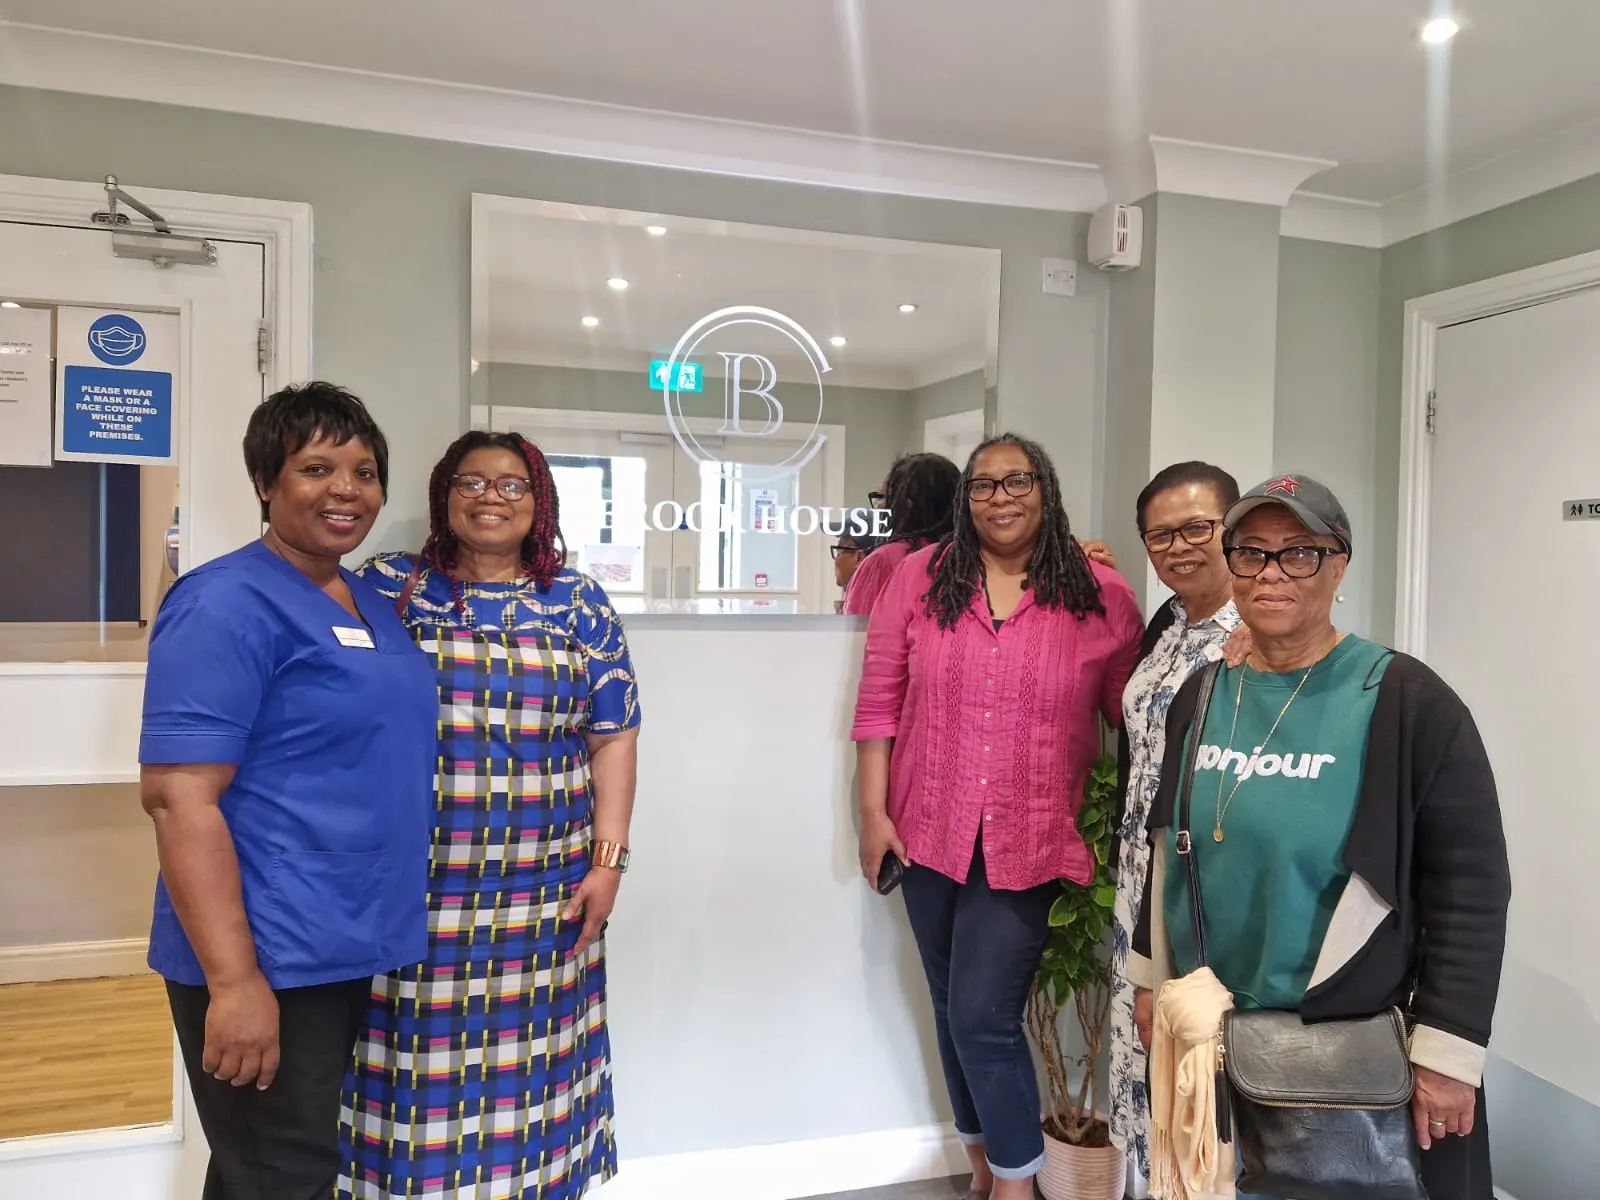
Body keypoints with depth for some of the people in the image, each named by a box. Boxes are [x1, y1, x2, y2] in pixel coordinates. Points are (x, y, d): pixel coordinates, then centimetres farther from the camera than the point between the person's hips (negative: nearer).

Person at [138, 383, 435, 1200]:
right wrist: (234, 979, -25)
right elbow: (177, 795, -22)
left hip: (353, 949, 8)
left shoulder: (376, 604, 9)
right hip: (271, 962, -8)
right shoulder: (228, 604, -16)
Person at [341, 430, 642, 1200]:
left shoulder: (579, 604, 6)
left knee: (523, 1069, 10)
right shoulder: (387, 586, 3)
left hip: (541, 893, 1)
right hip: (411, 886, -1)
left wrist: (608, 858, -1)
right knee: (416, 1066, 7)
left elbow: (613, 738, 5)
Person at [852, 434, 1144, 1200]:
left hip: (1029, 842, -2)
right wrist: (873, 811, -2)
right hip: (930, 834, 3)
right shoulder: (920, 578, -2)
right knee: (953, 1011, 17)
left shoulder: (1101, 596, -5)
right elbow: (879, 701, 0)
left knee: (984, 1020, -4)